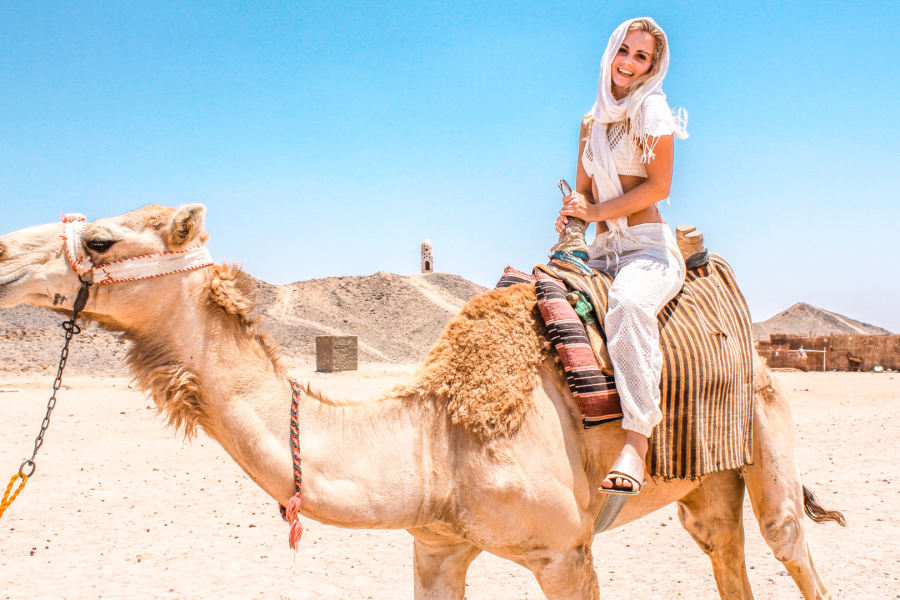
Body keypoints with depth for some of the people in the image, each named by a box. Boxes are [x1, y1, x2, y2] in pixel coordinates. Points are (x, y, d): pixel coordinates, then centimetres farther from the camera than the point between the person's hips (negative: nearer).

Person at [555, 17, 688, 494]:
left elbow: (660, 186, -9)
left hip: (648, 245, -7)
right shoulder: (593, 120, 17)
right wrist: (572, 210, -2)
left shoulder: (651, 111, -1)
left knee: (628, 305, -39)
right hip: (601, 252, 7)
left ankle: (635, 446, -44)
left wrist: (597, 211, -9)